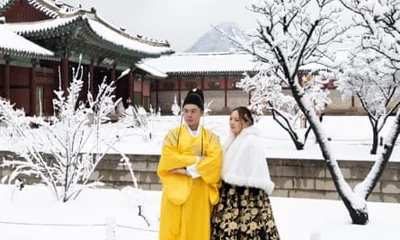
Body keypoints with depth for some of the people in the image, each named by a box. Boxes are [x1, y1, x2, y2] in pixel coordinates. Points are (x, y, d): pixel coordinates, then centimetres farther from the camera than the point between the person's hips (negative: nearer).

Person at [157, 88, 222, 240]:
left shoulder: (211, 137, 7)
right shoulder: (173, 134, 6)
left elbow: (215, 161, -9)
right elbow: (168, 159, -9)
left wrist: (189, 170, -16)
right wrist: (197, 160, -10)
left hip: (200, 193, 0)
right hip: (176, 189, 0)